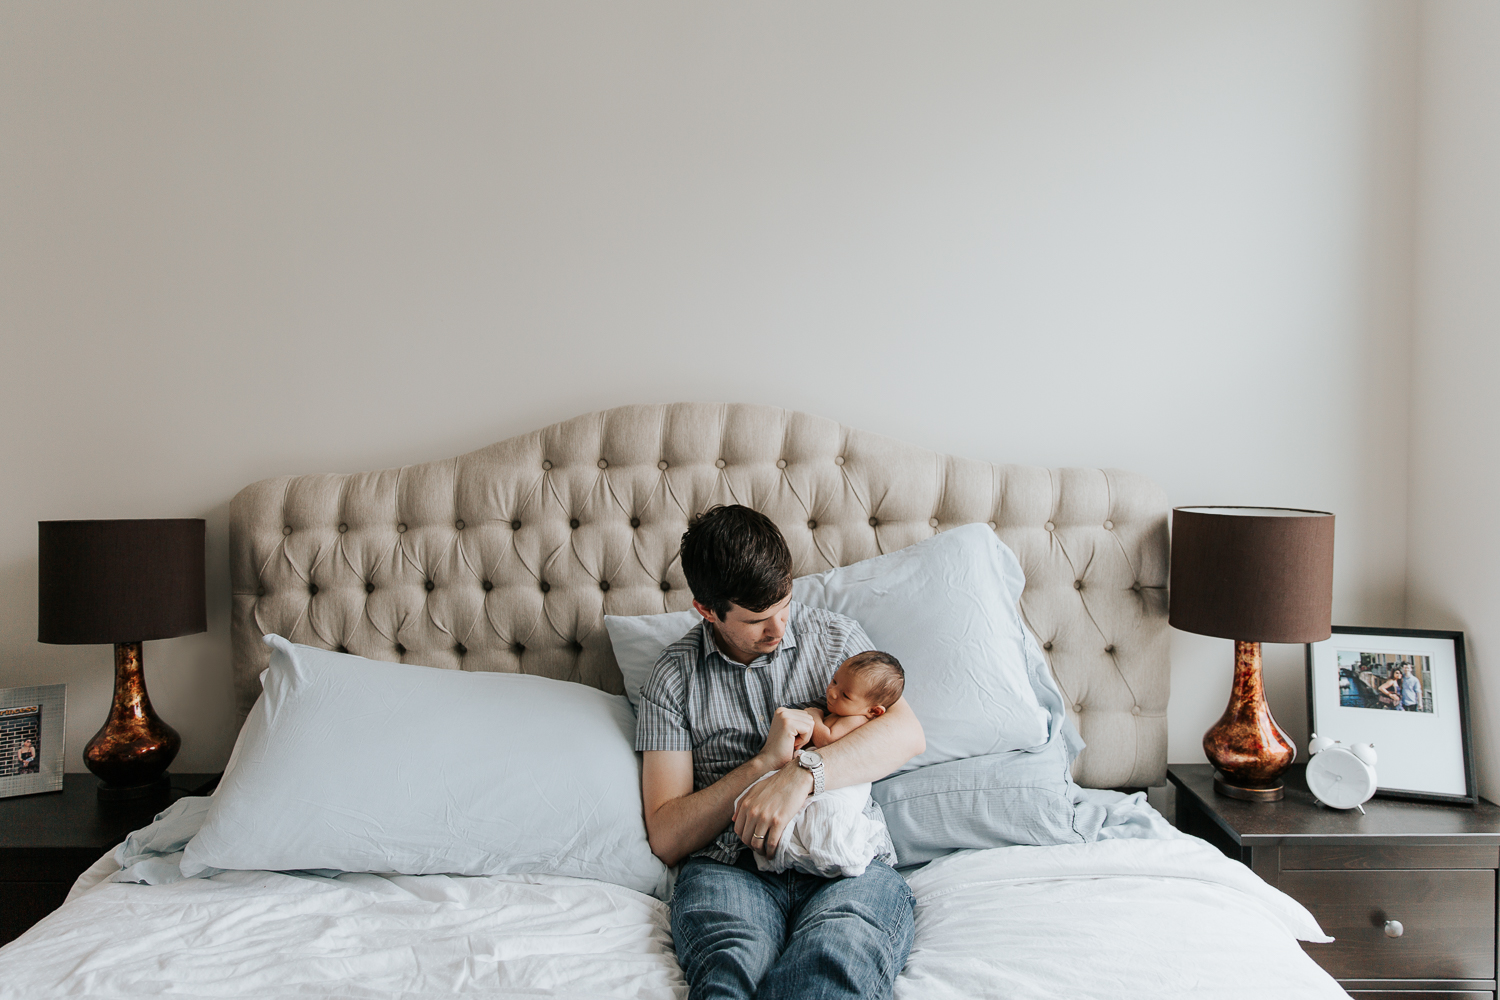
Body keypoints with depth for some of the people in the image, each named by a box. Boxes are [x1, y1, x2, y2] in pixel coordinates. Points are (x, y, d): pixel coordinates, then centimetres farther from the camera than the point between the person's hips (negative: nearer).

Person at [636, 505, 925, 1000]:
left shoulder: (834, 635, 16)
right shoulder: (672, 679, 12)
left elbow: (907, 732, -1)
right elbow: (666, 837, 6)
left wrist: (801, 773, -16)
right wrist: (765, 762, -6)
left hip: (847, 861, 2)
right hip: (729, 868, -1)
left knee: (837, 956, -36)